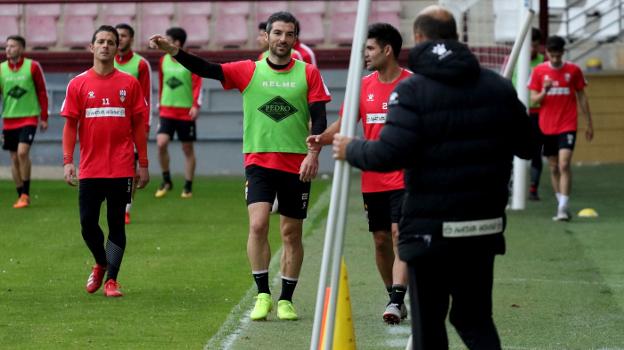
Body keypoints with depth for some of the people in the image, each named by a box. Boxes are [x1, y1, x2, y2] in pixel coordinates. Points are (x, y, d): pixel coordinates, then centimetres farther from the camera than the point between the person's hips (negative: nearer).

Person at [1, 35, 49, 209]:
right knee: (14, 158, 5)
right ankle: (21, 196, 15)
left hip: (29, 118, -4)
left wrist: (44, 117, 0)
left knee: (22, 152, -18)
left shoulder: (32, 67, -5)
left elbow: (42, 93, 1)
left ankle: (25, 194, -9)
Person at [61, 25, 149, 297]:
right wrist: (67, 161, -5)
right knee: (87, 223, 2)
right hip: (89, 169, 1)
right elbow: (70, 125, 4)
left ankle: (111, 280, 5)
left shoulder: (129, 84, 3)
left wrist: (143, 164, 3)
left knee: (116, 224, 1)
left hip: (121, 169, -1)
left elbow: (138, 125, 6)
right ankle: (101, 264, 29)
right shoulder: (78, 85, 4)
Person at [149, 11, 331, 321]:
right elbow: (207, 69, -8)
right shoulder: (248, 71, 2)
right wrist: (174, 52, -23)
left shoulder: (308, 73, 3)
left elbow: (319, 118, 1)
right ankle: (262, 295, -6)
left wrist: (313, 154, -13)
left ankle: (286, 300, 17)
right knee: (258, 224, -16)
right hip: (258, 160, -1)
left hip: (297, 164, 1)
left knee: (291, 233, 6)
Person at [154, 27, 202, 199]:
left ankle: (188, 187, 13)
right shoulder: (164, 60, 7)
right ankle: (166, 181, 2)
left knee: (187, 149, 4)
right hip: (167, 111, 3)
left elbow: (198, 84, -11)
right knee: (161, 143, -14)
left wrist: (196, 105, -21)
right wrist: (160, 104, 20)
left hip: (186, 112, -3)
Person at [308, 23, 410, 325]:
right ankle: (396, 300, 21)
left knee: (400, 234, -16)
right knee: (381, 240, 8)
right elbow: (343, 126, 8)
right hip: (372, 179, 5)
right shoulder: (364, 86, 8)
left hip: (404, 177, -5)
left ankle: (396, 300, -21)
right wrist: (321, 138, -12)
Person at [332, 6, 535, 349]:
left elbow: (390, 153, -19)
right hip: (485, 225, 5)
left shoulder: (411, 90, -10)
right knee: (475, 317, 14)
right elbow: (526, 146, 10)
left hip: (430, 229, -4)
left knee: (428, 320, 5)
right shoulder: (499, 87, 6)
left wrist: (351, 150, -1)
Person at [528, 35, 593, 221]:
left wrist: (589, 124, 11)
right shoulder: (539, 71, 1)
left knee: (564, 164, -16)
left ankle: (563, 208, -19)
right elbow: (534, 99, 1)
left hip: (567, 126, -2)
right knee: (553, 168, 9)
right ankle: (561, 203, 22)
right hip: (547, 127, 2)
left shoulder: (574, 70, 0)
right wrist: (544, 91, -20)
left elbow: (582, 98, 8)